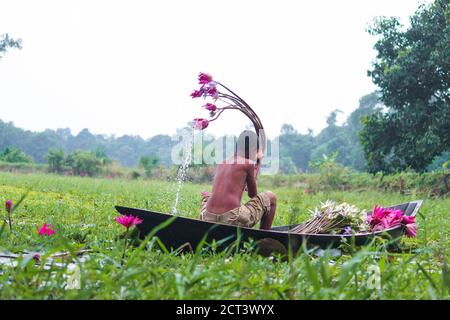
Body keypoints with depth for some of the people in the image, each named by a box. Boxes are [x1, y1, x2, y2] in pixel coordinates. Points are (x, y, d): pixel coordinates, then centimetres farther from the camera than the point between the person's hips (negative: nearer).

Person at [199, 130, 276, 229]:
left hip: (209, 221, 6)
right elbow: (252, 194, 13)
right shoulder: (248, 163, 1)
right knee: (270, 197, 15)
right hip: (233, 220, -6)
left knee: (205, 195, 40)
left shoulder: (221, 164, 17)